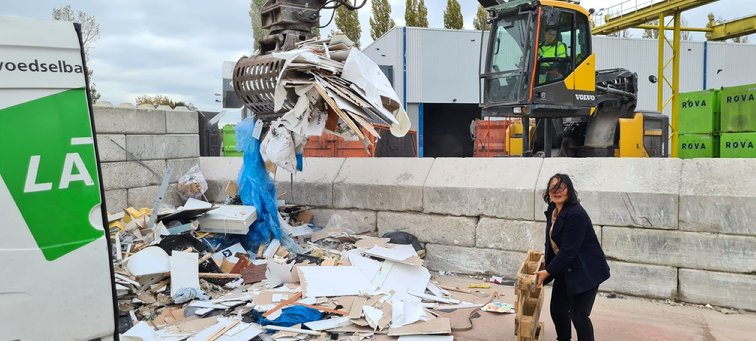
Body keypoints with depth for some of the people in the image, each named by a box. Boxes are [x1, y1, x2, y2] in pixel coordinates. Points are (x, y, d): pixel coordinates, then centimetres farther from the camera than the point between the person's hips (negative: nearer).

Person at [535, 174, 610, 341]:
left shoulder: (576, 214, -25)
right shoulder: (552, 209, 2)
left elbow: (568, 250, -25)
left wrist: (547, 272, -20)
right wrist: (547, 262, 19)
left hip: (586, 271, -8)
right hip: (565, 269, 8)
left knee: (578, 315, -7)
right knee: (557, 309, 13)